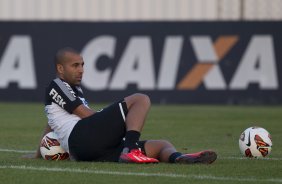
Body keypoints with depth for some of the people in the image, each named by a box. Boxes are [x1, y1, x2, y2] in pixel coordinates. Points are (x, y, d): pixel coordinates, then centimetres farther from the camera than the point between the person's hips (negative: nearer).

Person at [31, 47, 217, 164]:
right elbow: (85, 113, -1)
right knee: (140, 100, -14)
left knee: (162, 145, -1)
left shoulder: (75, 90, 37)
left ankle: (178, 158, -38)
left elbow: (52, 124, 49)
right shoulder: (56, 86, 8)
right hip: (82, 137, -9)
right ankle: (130, 151, -36)